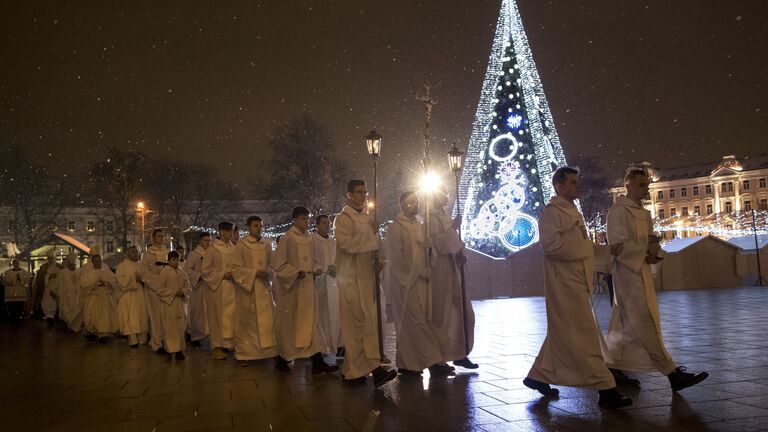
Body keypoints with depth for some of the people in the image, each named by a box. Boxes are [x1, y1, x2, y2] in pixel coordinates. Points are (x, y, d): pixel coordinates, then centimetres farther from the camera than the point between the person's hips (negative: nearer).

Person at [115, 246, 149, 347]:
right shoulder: (122, 265, 1)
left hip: (140, 294, 5)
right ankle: (133, 340, -5)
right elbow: (121, 280, -9)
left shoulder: (140, 265, 14)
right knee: (131, 319, -6)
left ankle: (142, 339, 7)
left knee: (142, 316, 3)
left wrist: (142, 279, -3)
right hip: (128, 295, -5)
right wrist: (133, 278, -16)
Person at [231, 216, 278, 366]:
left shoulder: (267, 244, 7)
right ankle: (242, 353, 13)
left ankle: (269, 350, 10)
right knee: (246, 321, 3)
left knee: (268, 319, 1)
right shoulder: (241, 245, -4)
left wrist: (268, 272, -10)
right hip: (246, 287, -3)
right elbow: (237, 269, -6)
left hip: (264, 287, 3)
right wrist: (255, 272, -17)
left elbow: (273, 264, 11)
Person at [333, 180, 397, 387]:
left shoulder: (368, 219, 16)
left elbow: (376, 245, 22)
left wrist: (378, 261, 3)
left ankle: (370, 365, 10)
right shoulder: (342, 219, -4)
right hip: (351, 278, -6)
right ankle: (353, 370, -1)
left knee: (368, 322, 5)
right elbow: (347, 245, -17)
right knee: (355, 323, -5)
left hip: (368, 277, 6)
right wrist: (369, 233, -14)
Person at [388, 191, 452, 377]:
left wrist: (427, 270, 4)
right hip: (406, 282, -7)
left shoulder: (420, 227, 17)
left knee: (410, 324, 8)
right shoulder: (396, 228, -5)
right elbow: (398, 257, -11)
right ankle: (433, 361, -9)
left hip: (422, 281, 7)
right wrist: (421, 271, -13)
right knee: (417, 322, -9)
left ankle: (406, 364, 13)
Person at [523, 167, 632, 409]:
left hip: (577, 280, 10)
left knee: (562, 333, 16)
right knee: (584, 335, -6)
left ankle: (539, 375, 27)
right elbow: (551, 245, -22)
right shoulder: (552, 212, -10)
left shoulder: (573, 211, 18)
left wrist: (608, 250, 11)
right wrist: (579, 243, -13)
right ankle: (605, 388, -1)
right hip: (564, 282, -10)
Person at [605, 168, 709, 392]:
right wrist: (647, 248, -10)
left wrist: (653, 253, -5)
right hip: (628, 273, -9)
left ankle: (613, 365, 25)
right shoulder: (619, 211, -11)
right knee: (646, 325, -8)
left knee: (629, 325, 14)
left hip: (643, 274, 9)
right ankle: (672, 374, -8)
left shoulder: (644, 213, 17)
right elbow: (619, 246, -18)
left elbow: (650, 243, 17)